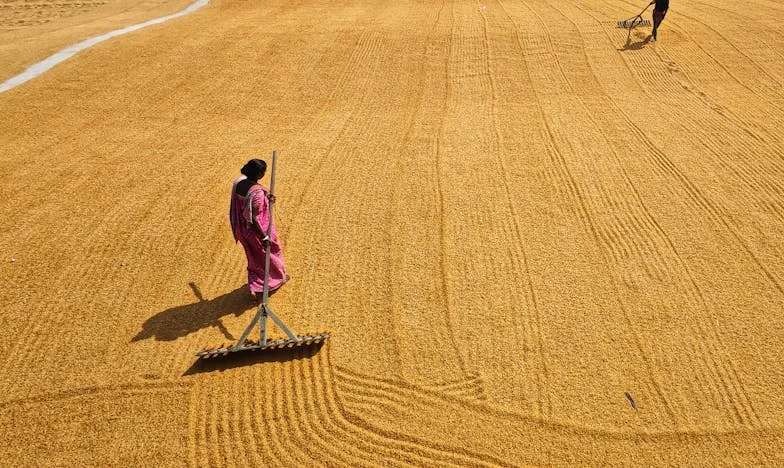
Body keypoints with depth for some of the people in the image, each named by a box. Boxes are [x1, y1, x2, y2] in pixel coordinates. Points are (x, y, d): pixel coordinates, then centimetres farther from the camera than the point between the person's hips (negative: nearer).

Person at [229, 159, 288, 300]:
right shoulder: (258, 193, -34)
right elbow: (254, 219, -29)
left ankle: (255, 288, 36)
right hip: (257, 230, -7)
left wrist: (266, 200, -3)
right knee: (270, 253, 23)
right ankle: (279, 277, 49)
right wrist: (265, 237, -19)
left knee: (254, 256, 27)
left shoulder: (238, 183, -10)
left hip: (243, 229, 7)